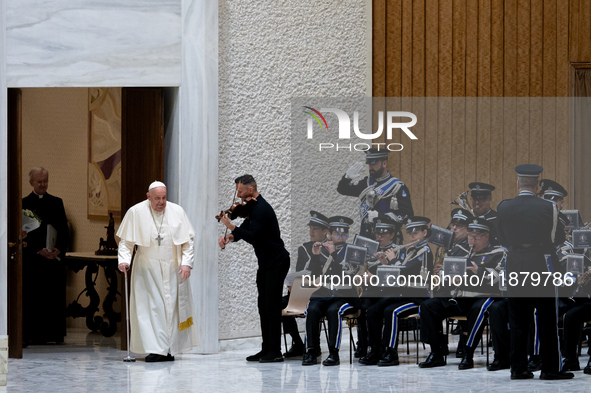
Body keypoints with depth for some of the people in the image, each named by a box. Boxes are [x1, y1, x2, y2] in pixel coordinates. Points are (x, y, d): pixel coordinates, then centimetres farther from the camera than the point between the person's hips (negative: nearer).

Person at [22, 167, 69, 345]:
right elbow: (24, 232, -3)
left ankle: (54, 334, 6)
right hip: (32, 257, -2)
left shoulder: (56, 202, 11)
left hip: (55, 256, 2)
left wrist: (60, 249, -8)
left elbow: (64, 230, 8)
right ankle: (34, 335, 2)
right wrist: (39, 250, -13)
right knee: (33, 297, -2)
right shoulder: (24, 203, 3)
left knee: (55, 296, 1)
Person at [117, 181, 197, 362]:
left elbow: (188, 240, 5)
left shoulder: (177, 212, 3)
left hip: (173, 270, 2)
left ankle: (170, 349, 6)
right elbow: (126, 240, 1)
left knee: (172, 306, 0)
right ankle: (156, 349, -11)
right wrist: (124, 259, -15)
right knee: (150, 307, -9)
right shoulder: (136, 212, -1)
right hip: (147, 269, -1)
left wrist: (186, 263, -7)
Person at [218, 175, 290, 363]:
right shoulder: (253, 208, 13)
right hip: (266, 263, 10)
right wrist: (230, 236, -7)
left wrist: (231, 226, -22)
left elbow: (253, 237, -27)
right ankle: (266, 349, 14)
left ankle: (275, 352, -10)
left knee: (271, 305, -11)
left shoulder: (262, 209, -19)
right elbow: (245, 231, 13)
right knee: (263, 305, 10)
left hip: (276, 263, -10)